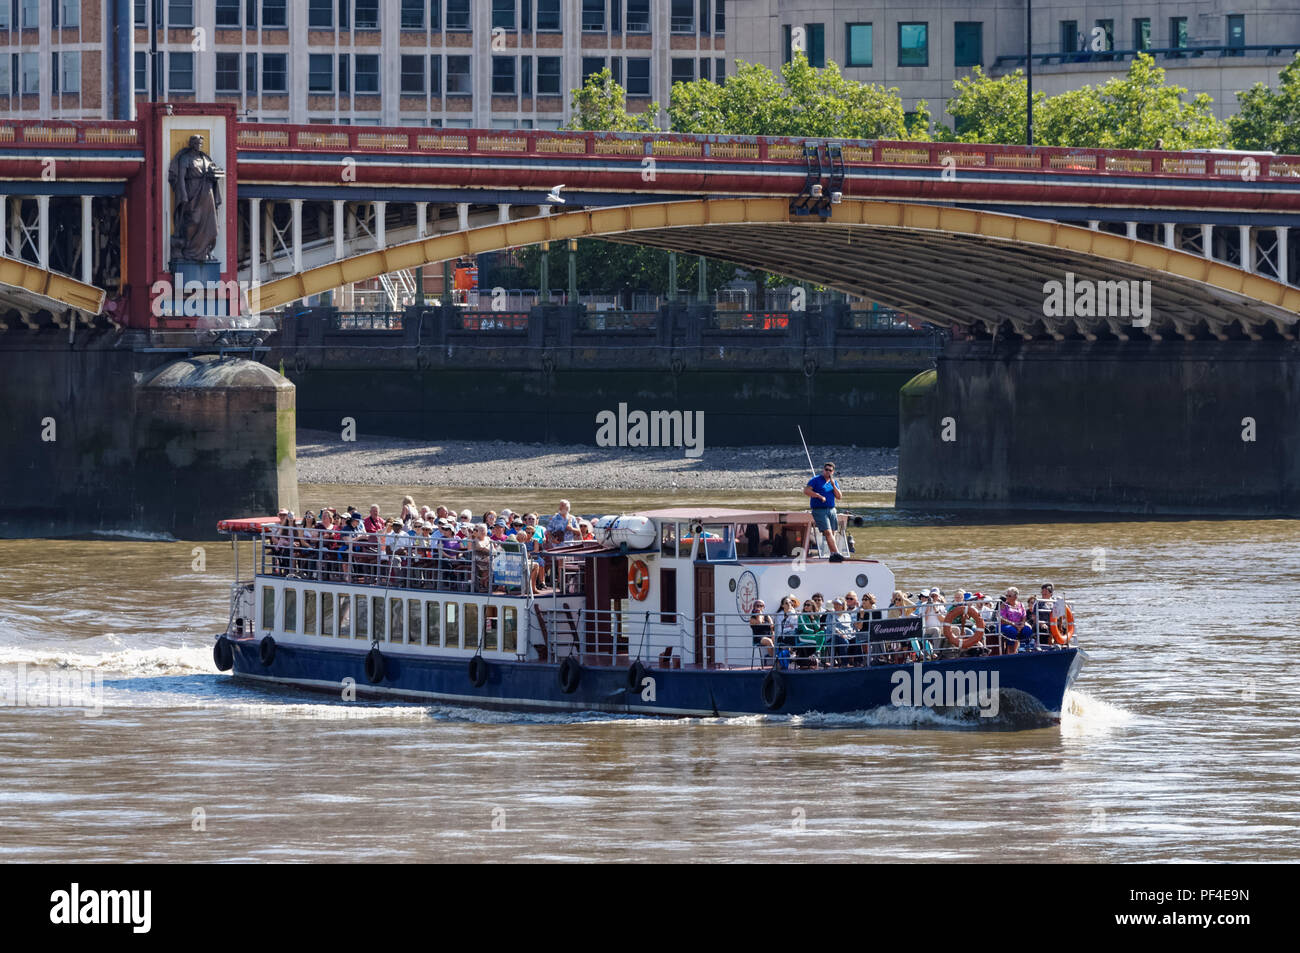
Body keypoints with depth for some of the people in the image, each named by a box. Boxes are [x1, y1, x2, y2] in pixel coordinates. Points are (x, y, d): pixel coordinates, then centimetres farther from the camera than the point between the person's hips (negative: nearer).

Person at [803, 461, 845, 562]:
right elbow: (806, 491, -10)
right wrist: (819, 496, -17)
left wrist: (833, 485, -7)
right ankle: (836, 553, -23)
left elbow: (839, 496, 6)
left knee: (832, 534, 6)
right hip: (819, 511, -6)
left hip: (831, 510, 6)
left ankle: (833, 555, 11)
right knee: (828, 532, -16)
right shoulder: (816, 480, 0)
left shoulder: (834, 483, 15)